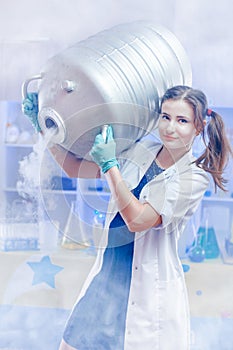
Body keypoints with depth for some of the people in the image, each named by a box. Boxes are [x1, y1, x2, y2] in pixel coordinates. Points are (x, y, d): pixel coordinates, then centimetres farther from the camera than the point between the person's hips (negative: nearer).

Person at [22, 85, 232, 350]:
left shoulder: (194, 178, -12)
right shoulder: (143, 150, 3)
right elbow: (76, 169, 7)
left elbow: (137, 219, -21)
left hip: (147, 286, -5)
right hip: (108, 274, 5)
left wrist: (109, 165, -20)